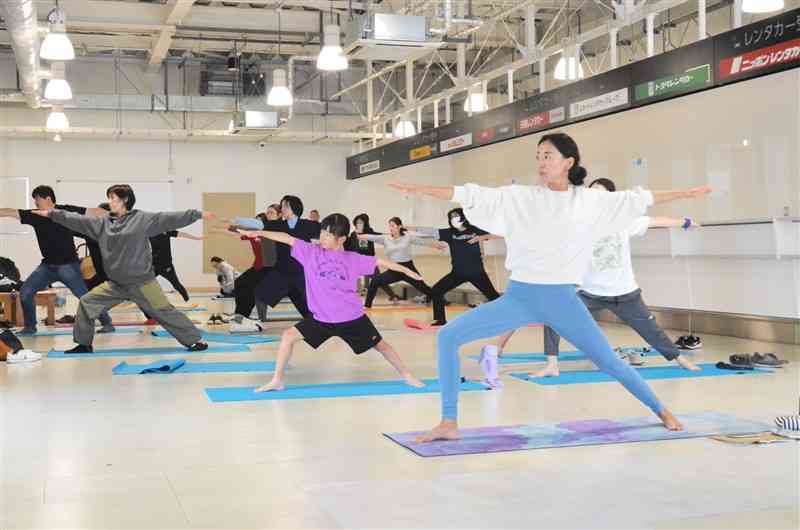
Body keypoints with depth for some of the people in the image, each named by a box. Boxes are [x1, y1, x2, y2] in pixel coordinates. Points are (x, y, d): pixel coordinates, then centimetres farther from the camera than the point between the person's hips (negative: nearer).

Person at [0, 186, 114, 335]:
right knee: (25, 291, 1)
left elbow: (92, 212, -9)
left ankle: (107, 323, 3)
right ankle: (30, 326, 16)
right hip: (47, 265, 6)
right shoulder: (34, 215, 4)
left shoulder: (66, 211, -8)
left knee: (84, 296, -7)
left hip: (68, 265, -5)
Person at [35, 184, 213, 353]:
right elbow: (77, 220, 9)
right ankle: (84, 344, 17)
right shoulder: (102, 223, 7)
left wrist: (199, 214, -14)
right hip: (116, 284, 5)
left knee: (164, 312, -3)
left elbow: (171, 219, -10)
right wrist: (51, 213, 7)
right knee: (86, 302, 3)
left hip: (141, 282, -5)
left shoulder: (142, 219, -7)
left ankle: (193, 340, 8)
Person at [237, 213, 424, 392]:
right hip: (321, 318, 1)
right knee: (289, 335, -9)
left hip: (352, 317, -1)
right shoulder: (311, 252, -5)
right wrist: (258, 233, -17)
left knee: (379, 344, 9)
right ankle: (277, 381, 2)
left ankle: (406, 375, 30)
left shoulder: (352, 259, -5)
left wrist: (406, 270, 9)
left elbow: (380, 262, 4)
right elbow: (288, 239, -11)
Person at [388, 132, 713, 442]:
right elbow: (472, 196, -3)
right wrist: (420, 189, -8)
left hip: (562, 300, -1)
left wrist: (685, 194, 15)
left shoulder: (591, 201, 2)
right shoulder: (519, 198, 1)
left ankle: (661, 411, 30)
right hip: (519, 297, 1)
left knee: (610, 362, 3)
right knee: (448, 337, -13)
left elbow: (637, 200, 12)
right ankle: (449, 423, -6)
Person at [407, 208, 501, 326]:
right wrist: (409, 228, -16)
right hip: (458, 272, 2)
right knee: (436, 291, -7)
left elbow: (494, 235, -3)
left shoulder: (474, 230, -4)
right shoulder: (450, 232, -2)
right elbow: (430, 231, -9)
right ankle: (440, 320, 5)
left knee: (492, 295, 4)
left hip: (476, 272, -2)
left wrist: (481, 237, -21)